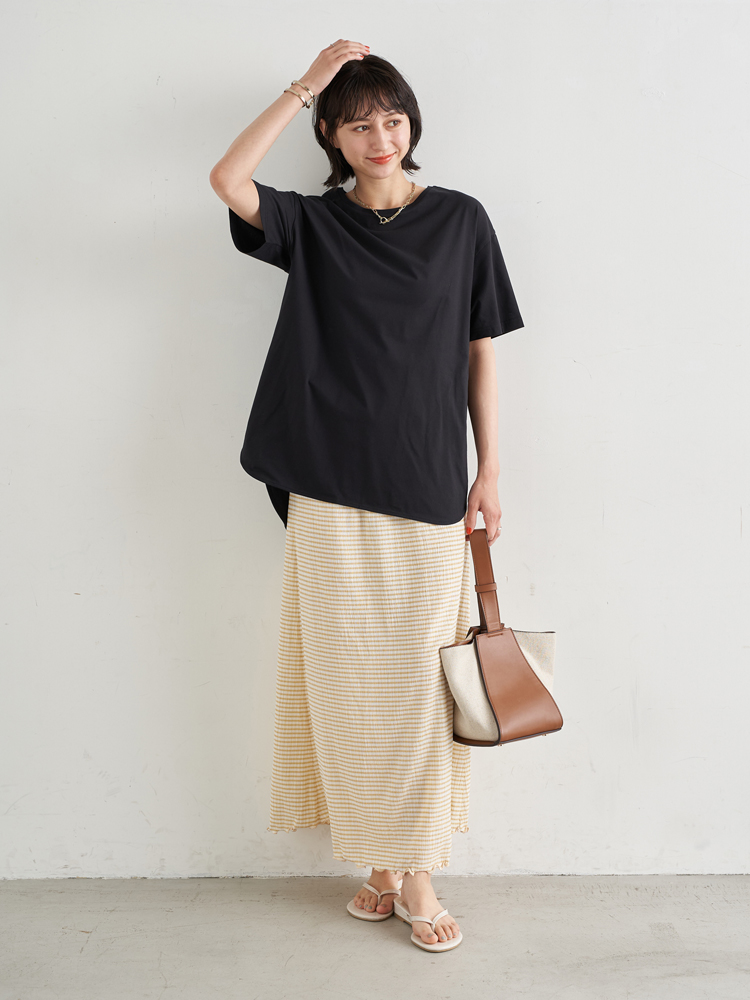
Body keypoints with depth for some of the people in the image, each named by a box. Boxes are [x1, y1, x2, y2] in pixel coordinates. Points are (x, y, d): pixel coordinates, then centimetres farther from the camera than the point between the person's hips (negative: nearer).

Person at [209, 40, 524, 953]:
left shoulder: (461, 220, 7)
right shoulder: (313, 225, 8)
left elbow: (481, 352, 7)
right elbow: (227, 180, -10)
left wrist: (490, 470, 2)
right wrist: (306, 83, -5)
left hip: (428, 486, 0)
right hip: (331, 487, 1)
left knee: (418, 676, 1)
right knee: (348, 673, 4)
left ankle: (416, 873, 14)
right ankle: (377, 860, 20)